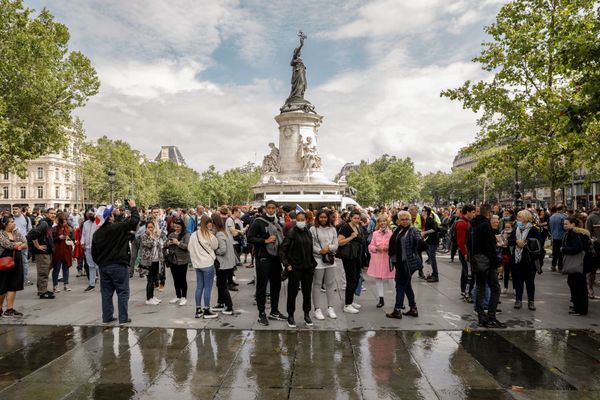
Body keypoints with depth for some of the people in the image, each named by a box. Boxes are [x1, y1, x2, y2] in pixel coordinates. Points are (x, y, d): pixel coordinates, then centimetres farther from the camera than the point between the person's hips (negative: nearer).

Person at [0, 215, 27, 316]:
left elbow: (25, 244, 4)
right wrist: (19, 243, -4)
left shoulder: (17, 232, 10)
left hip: (16, 262, 5)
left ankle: (10, 309, 8)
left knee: (13, 286, 4)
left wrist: (17, 246, -15)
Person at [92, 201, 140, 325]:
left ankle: (107, 317, 19)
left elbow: (94, 253, 10)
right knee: (122, 292, 2)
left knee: (106, 292, 13)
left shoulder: (96, 233, 5)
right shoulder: (117, 227, -15)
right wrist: (133, 207, -1)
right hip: (118, 265, -6)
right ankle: (123, 318, 3)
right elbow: (135, 220, -15)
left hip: (103, 267, 6)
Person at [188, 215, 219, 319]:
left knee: (199, 287, 13)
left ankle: (198, 310, 19)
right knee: (208, 288, 3)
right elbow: (215, 246, 0)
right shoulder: (209, 235, -15)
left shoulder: (193, 235, 1)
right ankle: (206, 311, 9)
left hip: (197, 264, 6)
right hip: (208, 264, -6)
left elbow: (189, 248, 7)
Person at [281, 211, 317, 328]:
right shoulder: (291, 232, -8)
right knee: (292, 292, 4)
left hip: (308, 267, 5)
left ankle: (307, 314, 26)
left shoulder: (308, 232, 8)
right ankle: (290, 316, 18)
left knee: (307, 292, 11)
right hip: (295, 268, -5)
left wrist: (313, 264, 11)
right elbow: (283, 249, -8)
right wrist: (286, 264, -14)